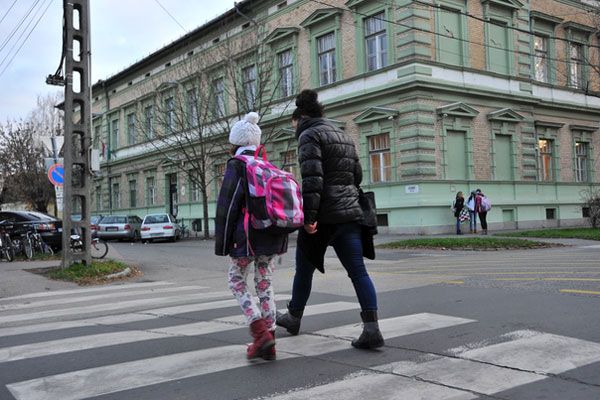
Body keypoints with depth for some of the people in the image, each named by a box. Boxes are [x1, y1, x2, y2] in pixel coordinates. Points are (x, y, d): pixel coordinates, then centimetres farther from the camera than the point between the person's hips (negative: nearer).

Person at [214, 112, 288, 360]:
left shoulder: (236, 164, -5)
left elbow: (227, 204, -11)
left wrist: (222, 242, -6)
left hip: (247, 234, -5)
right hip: (273, 234, 6)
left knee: (237, 282, 10)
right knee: (265, 284, 11)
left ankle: (260, 332, -5)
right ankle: (268, 344, 11)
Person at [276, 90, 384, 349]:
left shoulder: (309, 135, -5)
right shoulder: (343, 136, 20)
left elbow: (312, 178, -18)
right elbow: (357, 175, 19)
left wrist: (309, 216, -20)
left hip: (322, 215, -7)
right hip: (349, 213, 7)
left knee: (304, 269, 13)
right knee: (358, 271, 0)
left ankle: (293, 318, 31)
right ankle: (371, 328, -9)